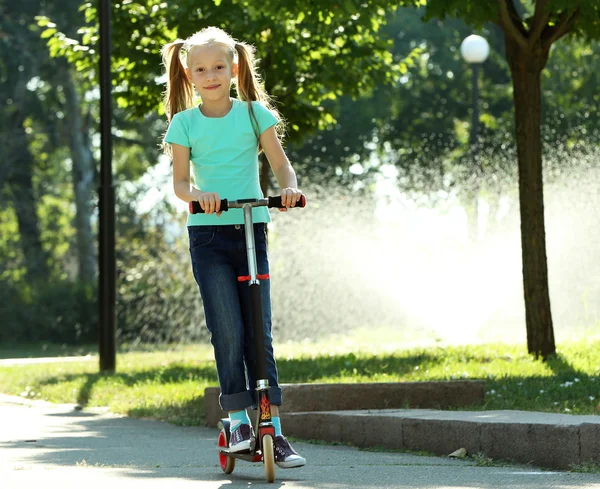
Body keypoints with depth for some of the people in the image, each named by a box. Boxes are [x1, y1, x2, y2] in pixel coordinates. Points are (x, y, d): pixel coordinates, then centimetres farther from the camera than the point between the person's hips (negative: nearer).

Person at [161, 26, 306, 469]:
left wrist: (290, 187, -21)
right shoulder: (185, 123, 4)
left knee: (259, 333, 0)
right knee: (228, 331, -10)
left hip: (251, 230, 1)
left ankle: (273, 431, 3)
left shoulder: (254, 113, 5)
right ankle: (238, 421, 2)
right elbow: (179, 181, -2)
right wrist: (198, 194, -24)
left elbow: (281, 164, 1)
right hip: (208, 234, -1)